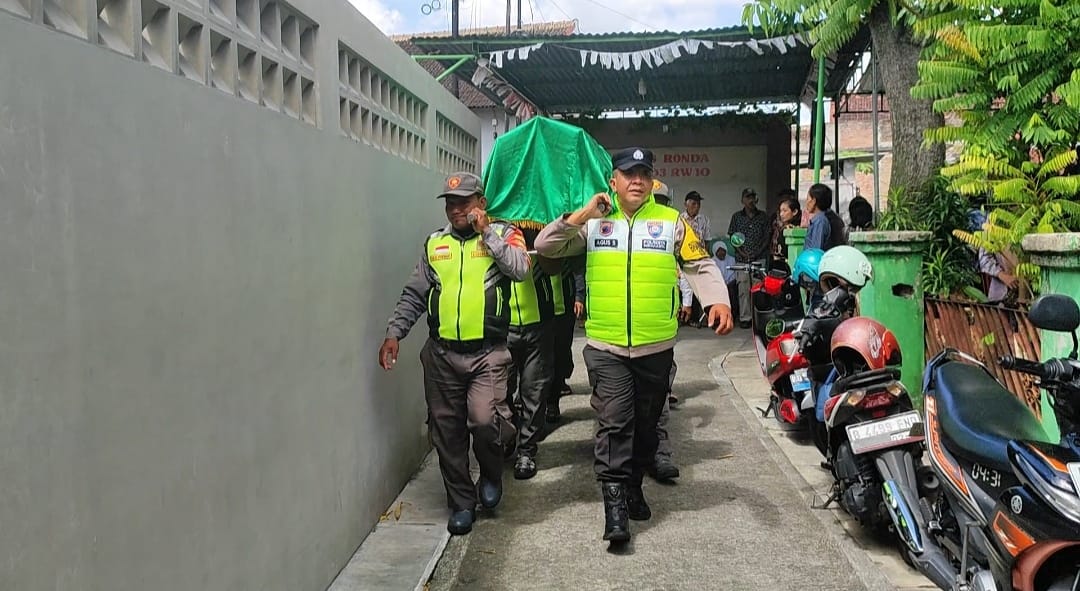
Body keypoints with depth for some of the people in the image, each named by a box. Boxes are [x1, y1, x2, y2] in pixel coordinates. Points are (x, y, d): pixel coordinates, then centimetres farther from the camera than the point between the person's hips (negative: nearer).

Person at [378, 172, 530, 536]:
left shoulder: (503, 235, 4)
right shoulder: (435, 244, 13)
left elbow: (520, 269, -17)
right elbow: (414, 295, 11)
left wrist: (485, 232, -11)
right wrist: (394, 332, -2)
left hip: (487, 354, -4)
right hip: (442, 354, 4)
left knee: (484, 418, -19)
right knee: (447, 431, 7)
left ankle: (491, 475, 14)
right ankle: (461, 503, 25)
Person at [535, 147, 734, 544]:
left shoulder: (671, 222, 4)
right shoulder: (594, 222, 4)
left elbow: (700, 266, 3)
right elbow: (545, 246, 1)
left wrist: (717, 301, -15)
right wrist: (583, 214, -9)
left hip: (656, 348, 2)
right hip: (606, 348, -2)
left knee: (645, 425, 15)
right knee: (614, 424, -9)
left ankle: (633, 489, 35)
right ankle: (614, 504, -4)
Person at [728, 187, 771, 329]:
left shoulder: (763, 216, 8)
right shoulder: (736, 216, 8)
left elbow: (767, 236, 7)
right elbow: (732, 237, 7)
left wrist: (759, 250, -7)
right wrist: (741, 252, -6)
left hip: (759, 258, 0)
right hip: (741, 258, 0)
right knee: (743, 288, -2)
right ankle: (744, 317, 4)